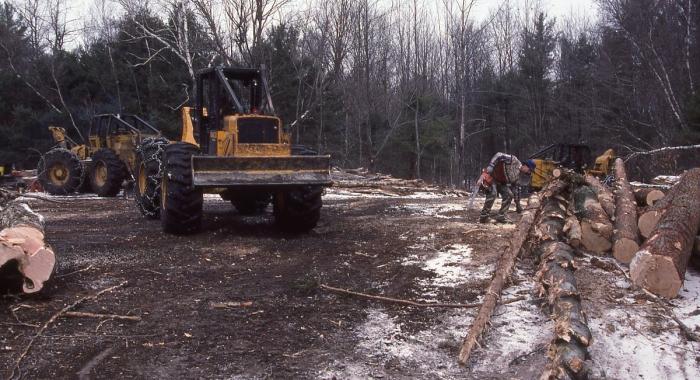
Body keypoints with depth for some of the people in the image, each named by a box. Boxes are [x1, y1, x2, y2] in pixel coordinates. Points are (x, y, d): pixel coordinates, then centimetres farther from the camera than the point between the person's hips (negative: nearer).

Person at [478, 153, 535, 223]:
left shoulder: (519, 176, 6)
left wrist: (518, 204, 11)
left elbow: (513, 187, 12)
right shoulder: (513, 160, -19)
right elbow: (498, 155, -23)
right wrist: (489, 167, -30)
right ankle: (483, 217, -20)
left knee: (509, 195, -4)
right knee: (492, 194, -27)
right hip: (490, 176, -9)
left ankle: (500, 216, 3)